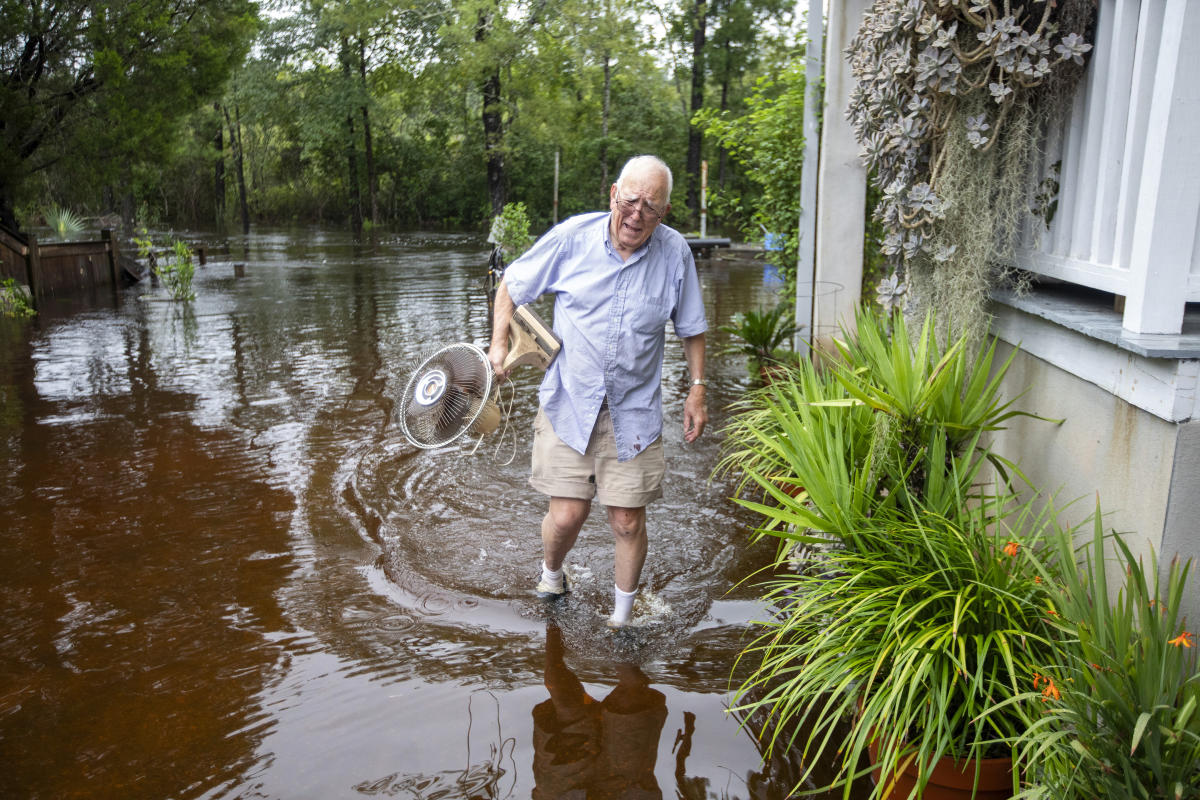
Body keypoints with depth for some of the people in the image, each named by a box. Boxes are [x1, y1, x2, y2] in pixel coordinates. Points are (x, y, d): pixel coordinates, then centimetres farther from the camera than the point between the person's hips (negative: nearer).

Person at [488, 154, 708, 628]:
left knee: (628, 522, 3)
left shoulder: (676, 254, -2)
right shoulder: (572, 237, -6)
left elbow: (691, 328, 11)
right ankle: (551, 574, 35)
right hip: (568, 404, -1)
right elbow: (512, 285, 7)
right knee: (567, 515, -2)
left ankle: (622, 616, 28)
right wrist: (499, 344, -3)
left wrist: (697, 388, 7)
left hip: (635, 413, 1)